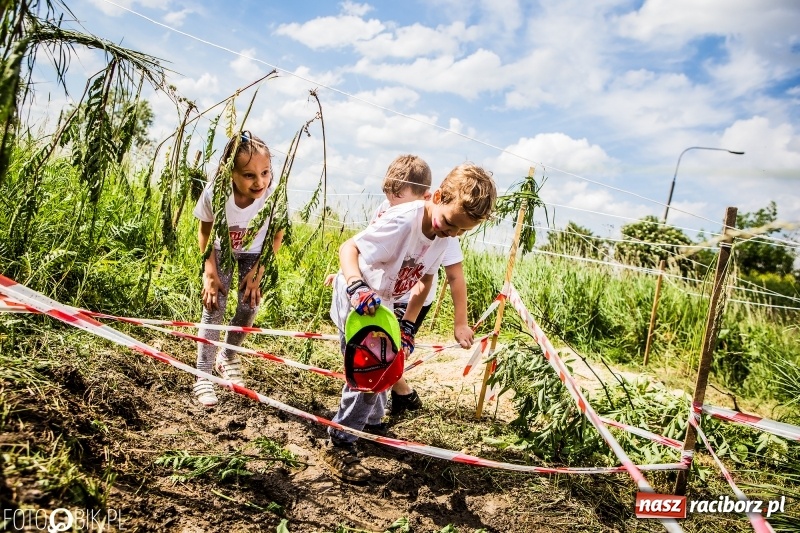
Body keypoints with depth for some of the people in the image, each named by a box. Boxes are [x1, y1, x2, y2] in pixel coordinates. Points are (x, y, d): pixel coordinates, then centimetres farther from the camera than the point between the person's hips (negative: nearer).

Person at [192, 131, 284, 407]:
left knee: (249, 307, -3)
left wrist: (258, 271, -16)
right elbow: (205, 231, -14)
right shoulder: (215, 192, -36)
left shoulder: (275, 194, -36)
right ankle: (203, 377, 1)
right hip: (221, 251, -1)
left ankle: (228, 357, 26)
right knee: (214, 307, -10)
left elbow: (277, 235, -16)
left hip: (254, 254, 1)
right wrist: (210, 271, -20)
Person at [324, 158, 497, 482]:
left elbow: (425, 280, 0)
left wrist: (408, 325, -4)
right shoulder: (403, 221, -33)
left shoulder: (445, 236, -10)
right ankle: (340, 444, 5)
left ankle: (372, 423, 42)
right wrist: (358, 287, -50)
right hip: (356, 299, -8)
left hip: (383, 302, 8)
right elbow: (348, 248, -33)